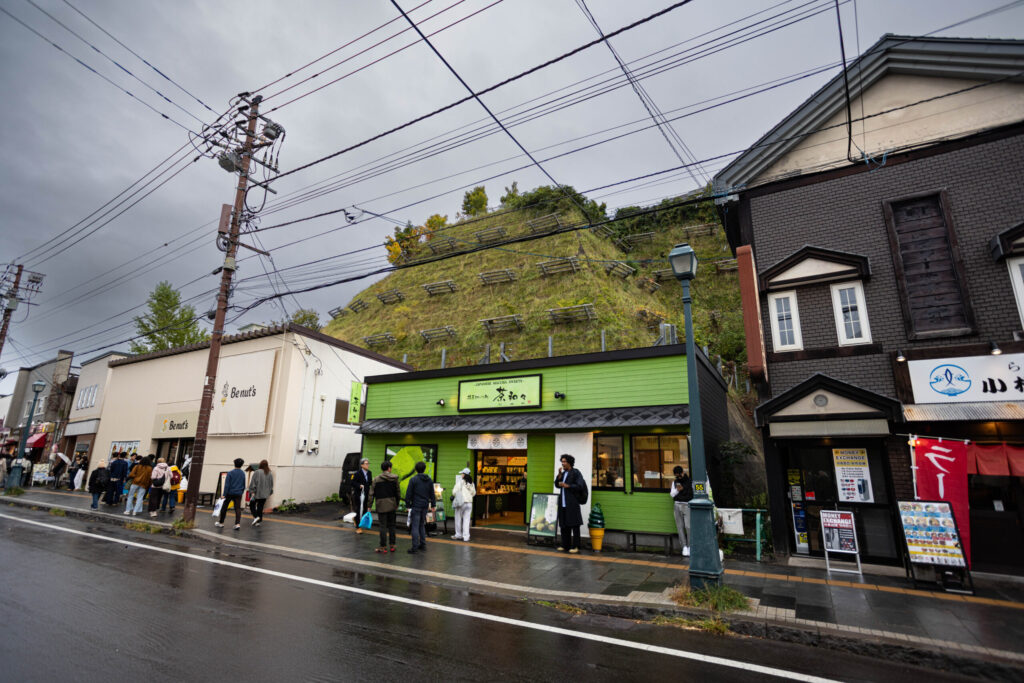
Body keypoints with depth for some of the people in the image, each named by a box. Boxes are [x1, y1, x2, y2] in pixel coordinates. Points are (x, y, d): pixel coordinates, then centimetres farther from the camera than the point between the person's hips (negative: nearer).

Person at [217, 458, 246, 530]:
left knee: (224, 508, 16)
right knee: (238, 509, -2)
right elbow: (244, 485, 13)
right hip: (238, 494, 3)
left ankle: (221, 522, 29)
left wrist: (224, 494, -10)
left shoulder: (230, 473, -8)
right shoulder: (243, 474, 6)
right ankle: (238, 523, -17)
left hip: (230, 493, -2)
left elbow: (227, 485, -11)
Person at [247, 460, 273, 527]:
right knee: (260, 507, 11)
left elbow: (253, 483, -13)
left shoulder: (257, 472, -11)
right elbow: (271, 485, 13)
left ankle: (255, 517, -7)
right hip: (264, 494, 4)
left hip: (256, 493, -4)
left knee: (252, 505, 11)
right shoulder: (270, 474, 4)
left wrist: (252, 491, -10)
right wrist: (269, 493, 23)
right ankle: (259, 521, 12)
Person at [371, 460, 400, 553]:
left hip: (381, 505, -2)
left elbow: (372, 493, -5)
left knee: (383, 526, 3)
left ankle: (383, 547, 6)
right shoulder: (394, 478, -1)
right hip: (392, 505, 2)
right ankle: (392, 545, 17)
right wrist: (397, 504, 13)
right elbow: (398, 492, 3)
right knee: (391, 525, 12)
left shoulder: (376, 479, -5)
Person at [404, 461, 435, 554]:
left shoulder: (413, 480, -9)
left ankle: (415, 548, -1)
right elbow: (432, 494, 11)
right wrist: (432, 505, 18)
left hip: (416, 506, -5)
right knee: (422, 525, 18)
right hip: (425, 506, 5)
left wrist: (407, 505, 0)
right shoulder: (429, 480, 6)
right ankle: (423, 545, 21)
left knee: (415, 527, -1)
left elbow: (408, 494, -8)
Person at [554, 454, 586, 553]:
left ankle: (575, 546, 2)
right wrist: (559, 476, 0)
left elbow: (580, 486, -13)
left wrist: (567, 486, -16)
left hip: (572, 503, -7)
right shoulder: (563, 473, 16)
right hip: (563, 503, 7)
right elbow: (557, 485, 14)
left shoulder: (576, 472, -5)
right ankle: (565, 545, 19)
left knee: (574, 524, -3)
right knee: (564, 525, 10)